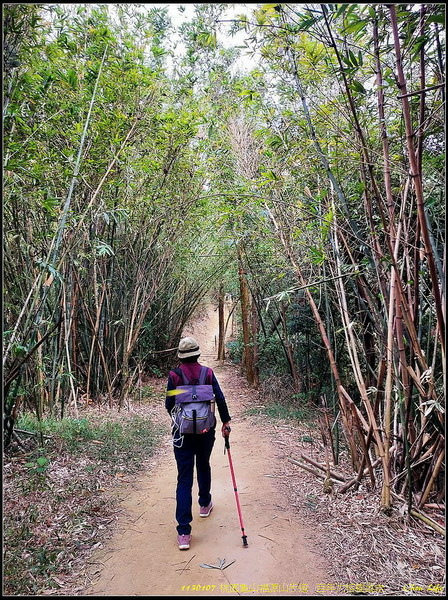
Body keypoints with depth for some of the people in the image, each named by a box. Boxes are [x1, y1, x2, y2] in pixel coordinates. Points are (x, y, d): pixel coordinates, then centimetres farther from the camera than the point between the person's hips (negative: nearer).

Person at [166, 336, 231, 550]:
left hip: (183, 432, -2)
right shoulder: (208, 373, -4)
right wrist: (226, 422, 3)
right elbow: (220, 398, -7)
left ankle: (183, 532, -2)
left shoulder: (174, 375, -8)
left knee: (184, 478, 0)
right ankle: (204, 504, 47)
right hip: (206, 430, 2)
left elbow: (169, 405, -4)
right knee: (203, 466, 27)